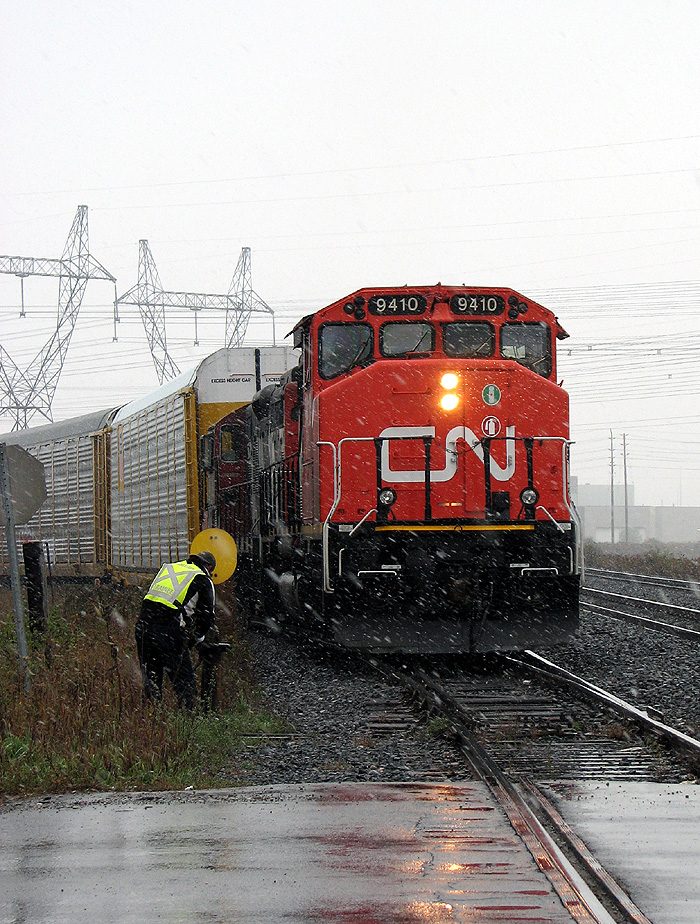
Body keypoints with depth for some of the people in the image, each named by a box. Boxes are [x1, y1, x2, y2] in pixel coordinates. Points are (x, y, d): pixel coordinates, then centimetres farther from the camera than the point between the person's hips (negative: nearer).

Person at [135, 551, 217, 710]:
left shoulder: (168, 567, 26)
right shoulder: (203, 580, 9)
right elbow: (207, 616, 5)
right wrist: (195, 638, 21)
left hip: (142, 626, 6)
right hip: (169, 632, -6)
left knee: (150, 680, 16)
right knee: (186, 684, 1)